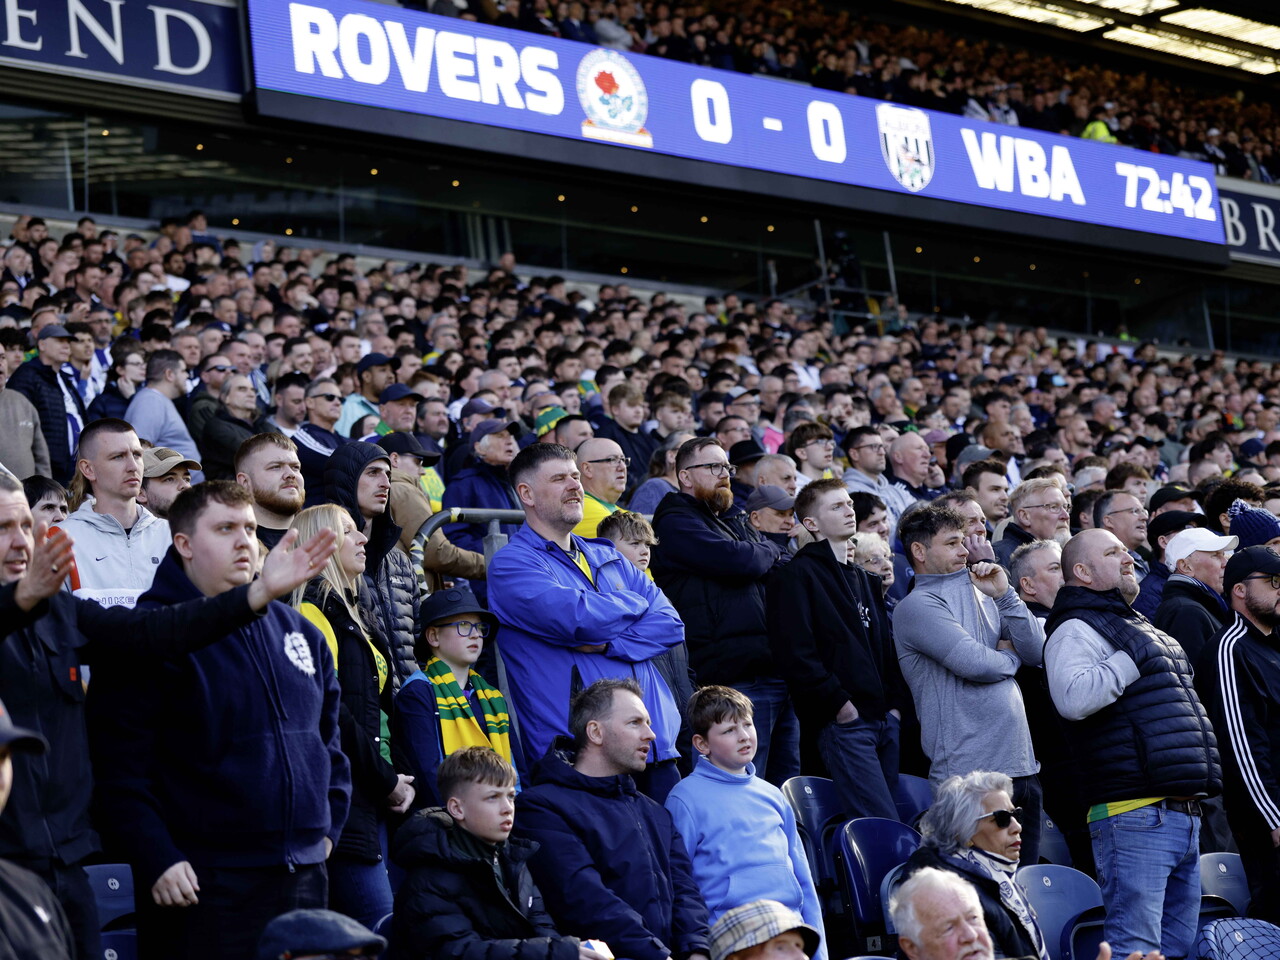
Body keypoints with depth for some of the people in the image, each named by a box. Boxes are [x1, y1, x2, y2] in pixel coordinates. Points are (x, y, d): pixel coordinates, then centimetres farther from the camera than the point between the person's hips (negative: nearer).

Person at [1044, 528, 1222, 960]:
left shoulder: (1143, 628, 25)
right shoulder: (1077, 629, -5)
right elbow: (1073, 698, -25)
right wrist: (1133, 657, -14)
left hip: (1185, 815, 9)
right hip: (1134, 815, -9)